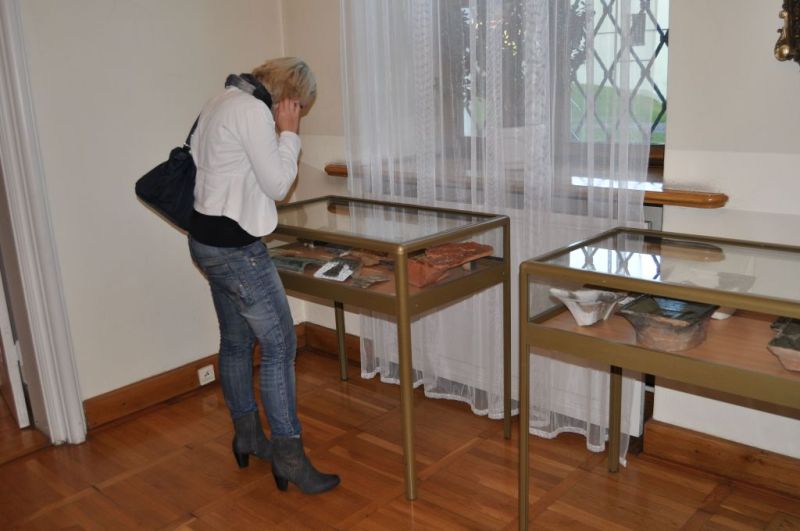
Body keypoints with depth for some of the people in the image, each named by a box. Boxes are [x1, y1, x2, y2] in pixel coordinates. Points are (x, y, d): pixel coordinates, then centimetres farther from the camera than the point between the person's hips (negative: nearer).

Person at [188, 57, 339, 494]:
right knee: (279, 344, -5)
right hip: (233, 246, -10)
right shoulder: (253, 111, -16)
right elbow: (277, 185, -14)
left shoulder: (224, 102, 15)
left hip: (209, 240, 11)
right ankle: (288, 456, 2)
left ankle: (247, 435, 30)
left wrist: (280, 133, 10)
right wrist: (289, 133, -6)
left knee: (236, 341, 17)